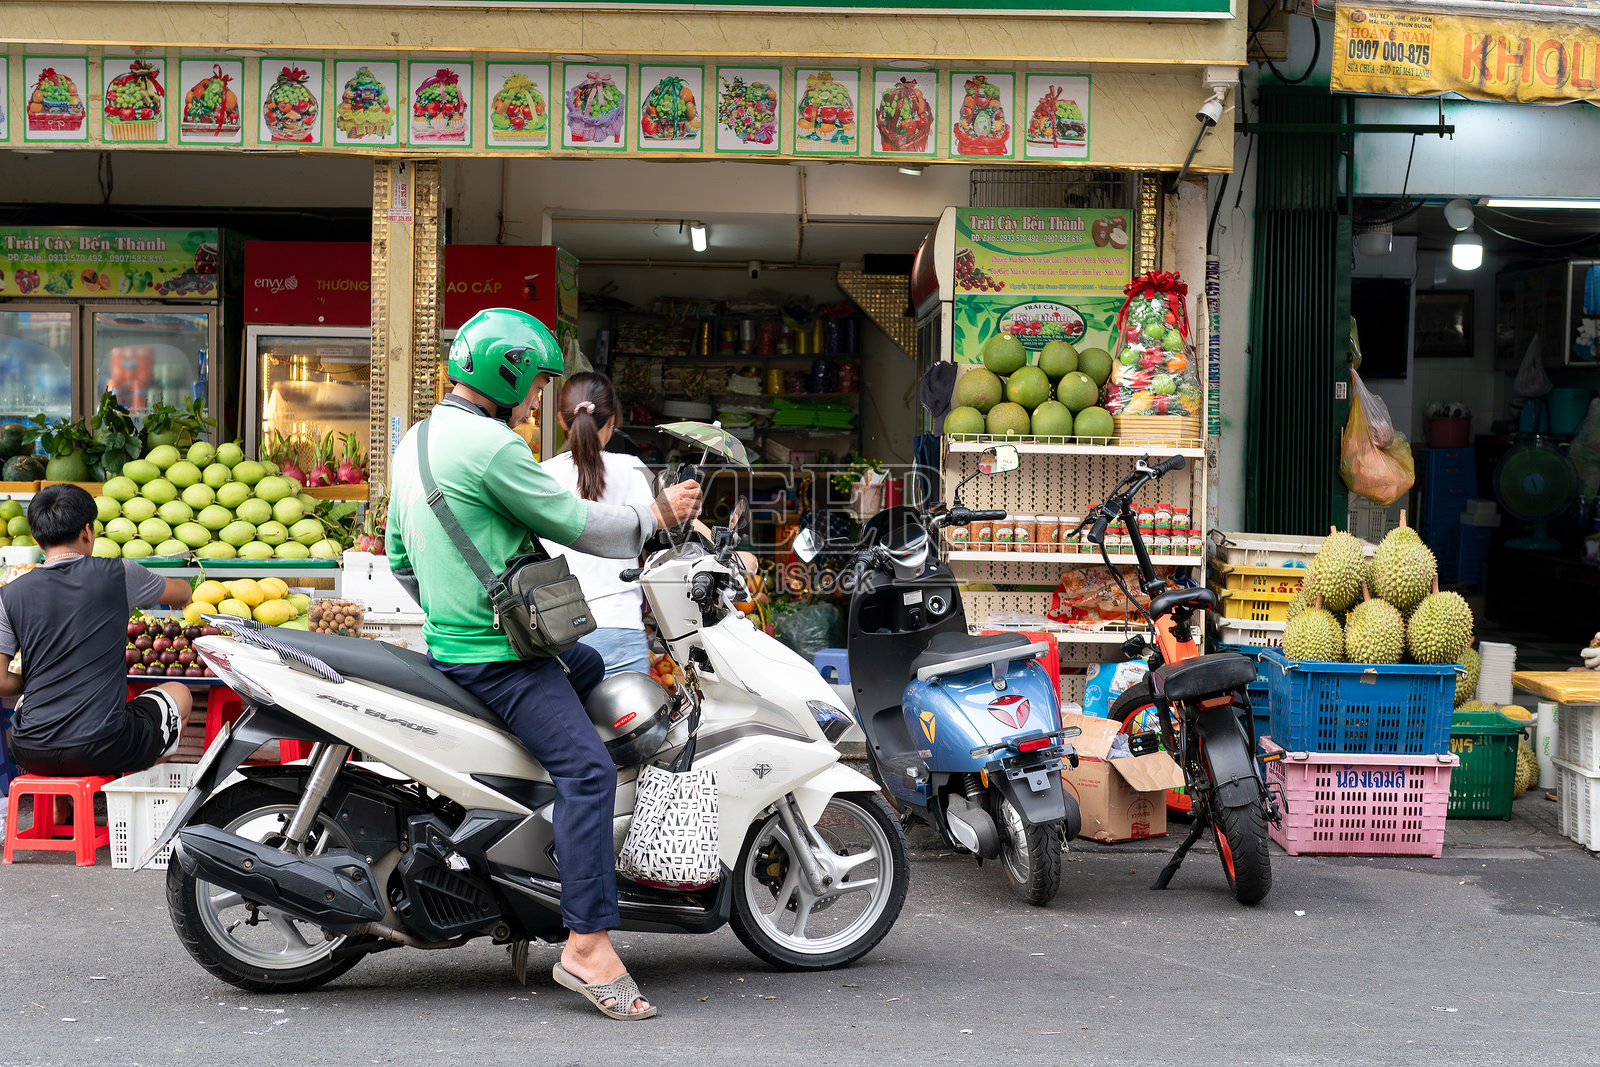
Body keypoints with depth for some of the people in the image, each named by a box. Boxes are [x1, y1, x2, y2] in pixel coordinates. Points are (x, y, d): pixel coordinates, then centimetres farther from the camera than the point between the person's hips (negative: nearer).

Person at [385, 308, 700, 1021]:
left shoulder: (415, 441, 13)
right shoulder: (490, 446, -18)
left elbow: (398, 552, 21)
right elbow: (572, 523, -13)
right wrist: (660, 515, 0)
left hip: (448, 638, 10)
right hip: (496, 653, -10)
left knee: (590, 668, 30)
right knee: (587, 770, -17)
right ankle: (587, 946, -22)